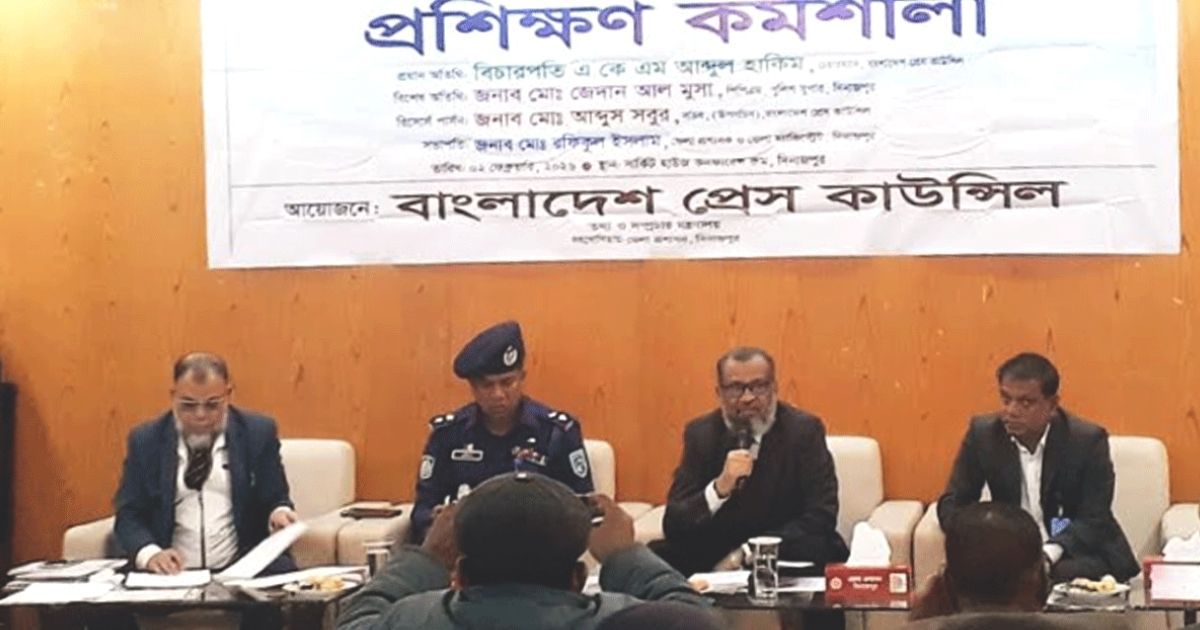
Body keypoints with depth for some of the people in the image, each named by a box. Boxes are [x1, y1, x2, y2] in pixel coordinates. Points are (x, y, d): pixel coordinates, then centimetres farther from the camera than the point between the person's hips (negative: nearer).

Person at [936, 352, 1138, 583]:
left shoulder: (1088, 440, -12)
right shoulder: (983, 432, -5)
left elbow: (1094, 520, -13)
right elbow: (953, 503, -1)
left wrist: (1047, 555, -31)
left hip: (1078, 552, -2)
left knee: (1068, 573, -35)